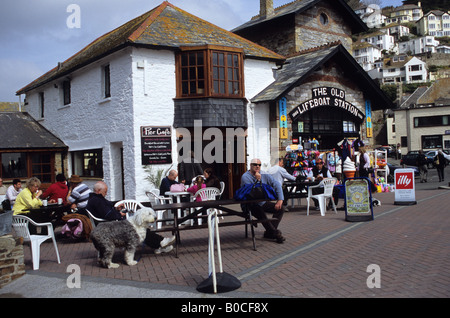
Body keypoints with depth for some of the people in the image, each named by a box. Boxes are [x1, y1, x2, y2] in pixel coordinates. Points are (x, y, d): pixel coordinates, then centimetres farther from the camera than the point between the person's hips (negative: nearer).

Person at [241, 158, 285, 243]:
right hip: (250, 204, -6)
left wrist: (280, 200, -8)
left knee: (280, 208, -10)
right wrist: (258, 180, -21)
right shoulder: (245, 177, -10)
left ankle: (269, 233, -11)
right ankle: (275, 233, -23)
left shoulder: (264, 175, 6)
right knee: (260, 212, -36)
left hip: (262, 202, 6)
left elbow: (277, 184, 2)